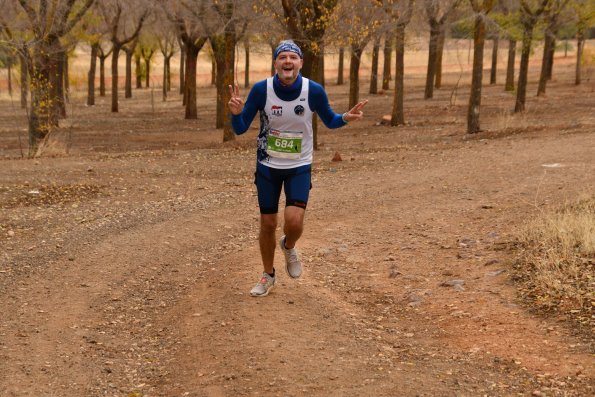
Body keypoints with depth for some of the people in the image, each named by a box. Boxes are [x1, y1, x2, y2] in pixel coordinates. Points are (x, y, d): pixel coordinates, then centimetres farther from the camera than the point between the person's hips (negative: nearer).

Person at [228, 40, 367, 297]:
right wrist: (236, 113, -31)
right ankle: (268, 276, 31)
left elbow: (329, 121, 3)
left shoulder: (314, 91, -14)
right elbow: (240, 129, -10)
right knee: (268, 223, 7)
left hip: (299, 167, 0)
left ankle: (289, 247, 21)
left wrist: (345, 118, -18)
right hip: (268, 166, 1)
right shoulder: (261, 90, -16)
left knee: (294, 221, -17)